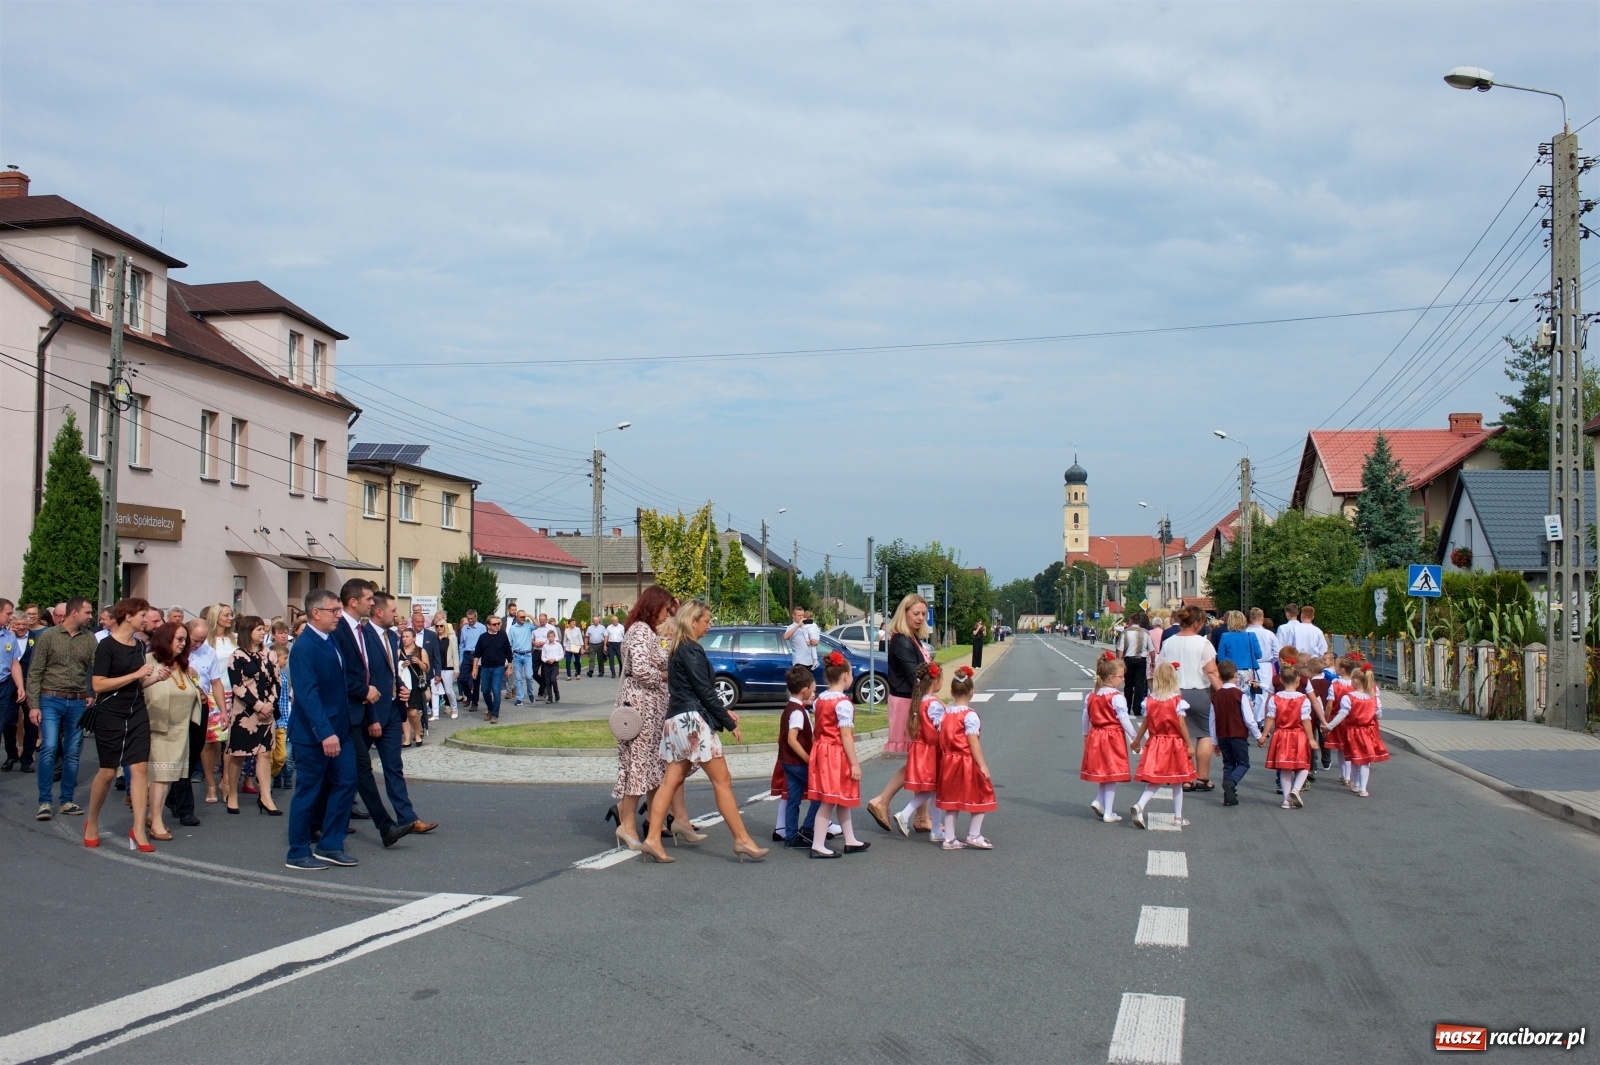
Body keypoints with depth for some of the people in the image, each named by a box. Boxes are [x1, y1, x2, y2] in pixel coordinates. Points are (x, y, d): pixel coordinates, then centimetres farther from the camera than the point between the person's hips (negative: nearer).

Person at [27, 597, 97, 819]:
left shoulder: (89, 639, 5)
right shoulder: (48, 637, -2)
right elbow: (34, 673, -2)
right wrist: (33, 705, -7)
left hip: (78, 702, 3)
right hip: (51, 700, -3)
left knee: (72, 753, 6)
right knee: (49, 748, -12)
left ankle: (67, 801, 15)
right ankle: (44, 801, -2)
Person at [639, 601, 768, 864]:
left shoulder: (676, 649, 15)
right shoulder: (691, 650, -13)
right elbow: (704, 691, -15)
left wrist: (723, 712, 17)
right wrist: (730, 723, -8)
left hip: (675, 721, 9)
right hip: (692, 721, -9)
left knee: (672, 781, 8)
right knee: (722, 782, -4)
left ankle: (653, 839, 6)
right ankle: (742, 841, -1)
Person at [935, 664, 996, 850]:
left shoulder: (945, 714, 5)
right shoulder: (970, 715, -14)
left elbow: (942, 740, 7)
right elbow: (973, 742, -17)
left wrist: (946, 757, 16)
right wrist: (982, 765, -15)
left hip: (948, 762, 7)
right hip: (967, 762, -7)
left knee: (951, 800, 12)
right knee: (981, 797, 9)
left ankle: (949, 839, 14)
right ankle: (974, 836, 10)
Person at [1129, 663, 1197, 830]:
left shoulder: (1149, 700, -2)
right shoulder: (1177, 700, -10)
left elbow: (1145, 723, 2)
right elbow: (1181, 725, -10)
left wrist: (1136, 741, 15)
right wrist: (1190, 745, -2)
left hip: (1155, 744, 2)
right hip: (1175, 744, -2)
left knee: (1154, 782, 6)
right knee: (1177, 782, 11)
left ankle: (1139, 806, -16)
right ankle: (1178, 817, 18)